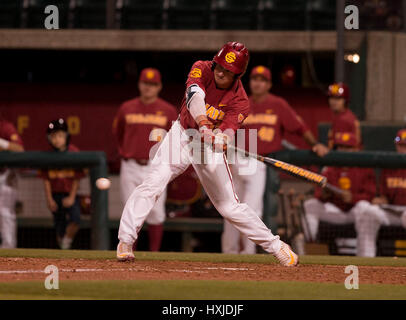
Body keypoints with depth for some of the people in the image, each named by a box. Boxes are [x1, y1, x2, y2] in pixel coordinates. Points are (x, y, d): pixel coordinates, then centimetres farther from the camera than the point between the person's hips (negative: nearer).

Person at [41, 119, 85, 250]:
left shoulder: (74, 153, -6)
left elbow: (76, 178, -4)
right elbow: (46, 180, 2)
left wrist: (72, 197, -8)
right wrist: (49, 199, -4)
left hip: (70, 194, -2)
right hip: (55, 195, 2)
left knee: (75, 219, -23)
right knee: (59, 226, 3)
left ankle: (67, 242, -1)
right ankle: (62, 249, 20)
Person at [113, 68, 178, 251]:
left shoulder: (168, 111, 3)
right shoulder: (126, 108, 7)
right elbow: (118, 133, 21)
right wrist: (124, 153, 13)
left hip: (155, 167, -1)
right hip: (130, 167, 1)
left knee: (156, 212, -3)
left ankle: (154, 254, 3)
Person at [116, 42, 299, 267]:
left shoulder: (240, 101, -16)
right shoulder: (202, 69, -14)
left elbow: (227, 134, -27)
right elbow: (195, 96, -34)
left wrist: (221, 140, -52)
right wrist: (203, 124, -51)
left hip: (210, 146, -1)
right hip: (183, 135, 1)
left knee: (230, 205, 0)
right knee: (153, 183, -20)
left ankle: (275, 245, 15)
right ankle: (125, 241, -14)